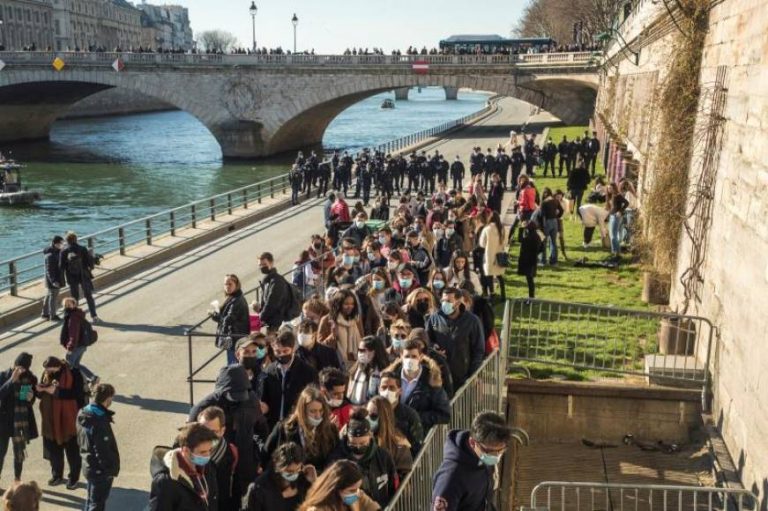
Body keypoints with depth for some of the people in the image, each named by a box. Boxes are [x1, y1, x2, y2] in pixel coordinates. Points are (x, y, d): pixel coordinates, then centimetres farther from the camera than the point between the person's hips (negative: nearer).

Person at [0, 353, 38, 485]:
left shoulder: (31, 379, 0)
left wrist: (31, 398, -14)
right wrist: (12, 380, -24)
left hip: (22, 420, 2)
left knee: (20, 451, 10)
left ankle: (17, 479, 24)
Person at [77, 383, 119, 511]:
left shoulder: (83, 414, -1)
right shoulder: (100, 422, -30)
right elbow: (103, 451, -26)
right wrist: (111, 469, -14)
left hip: (90, 466, 9)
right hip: (101, 471, -9)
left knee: (91, 501, 24)